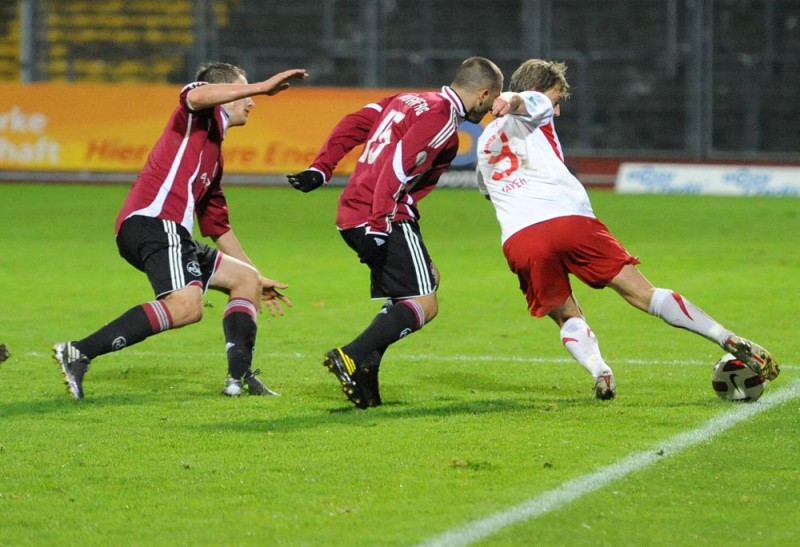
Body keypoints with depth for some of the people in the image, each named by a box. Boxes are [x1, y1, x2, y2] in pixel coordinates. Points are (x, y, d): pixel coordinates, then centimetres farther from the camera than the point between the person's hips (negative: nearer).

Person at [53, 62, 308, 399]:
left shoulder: (213, 155, 33)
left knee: (245, 279, 20)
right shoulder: (201, 114, 8)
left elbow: (218, 227, 37)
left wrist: (257, 278, 42)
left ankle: (240, 377, 5)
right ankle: (78, 354, -31)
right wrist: (262, 87, -19)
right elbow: (197, 96, -21)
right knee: (186, 305, -30)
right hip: (153, 221, -11)